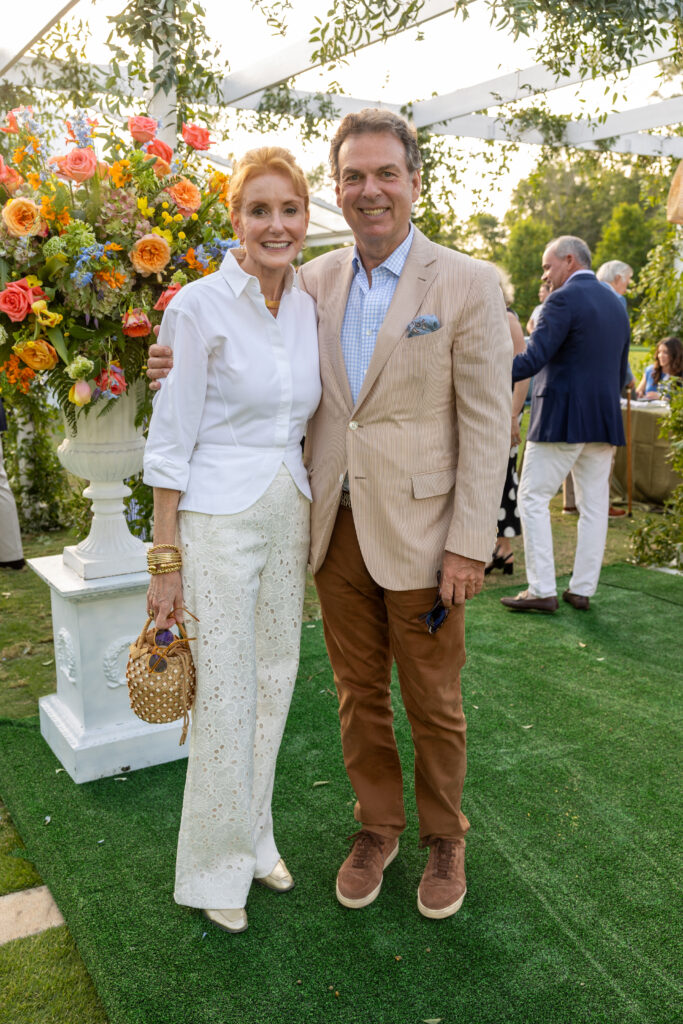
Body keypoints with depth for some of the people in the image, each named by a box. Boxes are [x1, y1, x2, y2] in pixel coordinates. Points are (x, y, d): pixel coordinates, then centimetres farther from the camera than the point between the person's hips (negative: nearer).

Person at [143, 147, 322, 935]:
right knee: (223, 699, 2)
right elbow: (170, 441, -11)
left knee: (274, 683, 15)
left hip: (288, 515, 6)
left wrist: (309, 523, 14)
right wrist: (165, 559, -12)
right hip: (217, 519, -6)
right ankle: (217, 867, 25)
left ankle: (254, 837, 36)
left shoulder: (307, 309, 6)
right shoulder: (200, 306, -11)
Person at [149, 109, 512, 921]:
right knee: (358, 693, 17)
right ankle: (377, 825, 39)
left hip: (419, 533, -4)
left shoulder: (467, 284, -8)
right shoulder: (315, 281, 5)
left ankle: (444, 837, 36)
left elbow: (486, 424, -9)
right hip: (335, 527, 4)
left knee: (432, 702, 12)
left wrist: (470, 545, -12)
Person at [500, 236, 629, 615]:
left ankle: (542, 590, -1)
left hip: (561, 418, -8)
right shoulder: (616, 304, 16)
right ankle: (583, 589, 15)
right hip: (605, 420, 8)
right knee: (594, 505, 9)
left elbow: (533, 359, -19)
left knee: (533, 499, 0)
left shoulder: (564, 299, -10)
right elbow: (620, 372, 19)